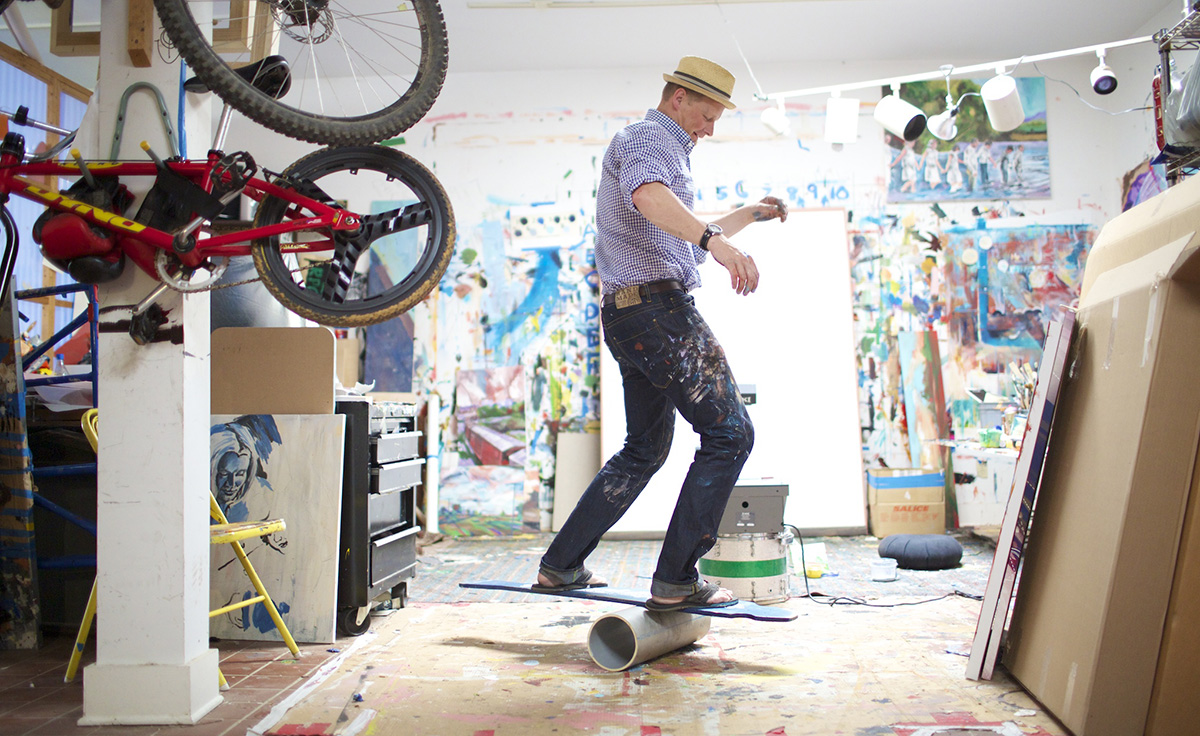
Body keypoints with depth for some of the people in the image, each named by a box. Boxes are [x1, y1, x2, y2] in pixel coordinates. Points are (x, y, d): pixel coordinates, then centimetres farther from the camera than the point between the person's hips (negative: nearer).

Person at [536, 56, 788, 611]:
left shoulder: (666, 150, 29)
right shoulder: (645, 137, -5)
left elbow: (681, 240, 39)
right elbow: (648, 196, -30)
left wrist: (751, 214, 36)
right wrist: (714, 239, -45)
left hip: (629, 316, 11)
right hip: (658, 308, -11)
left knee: (645, 449, 18)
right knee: (728, 433, -8)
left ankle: (560, 566, 21)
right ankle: (676, 580, -8)